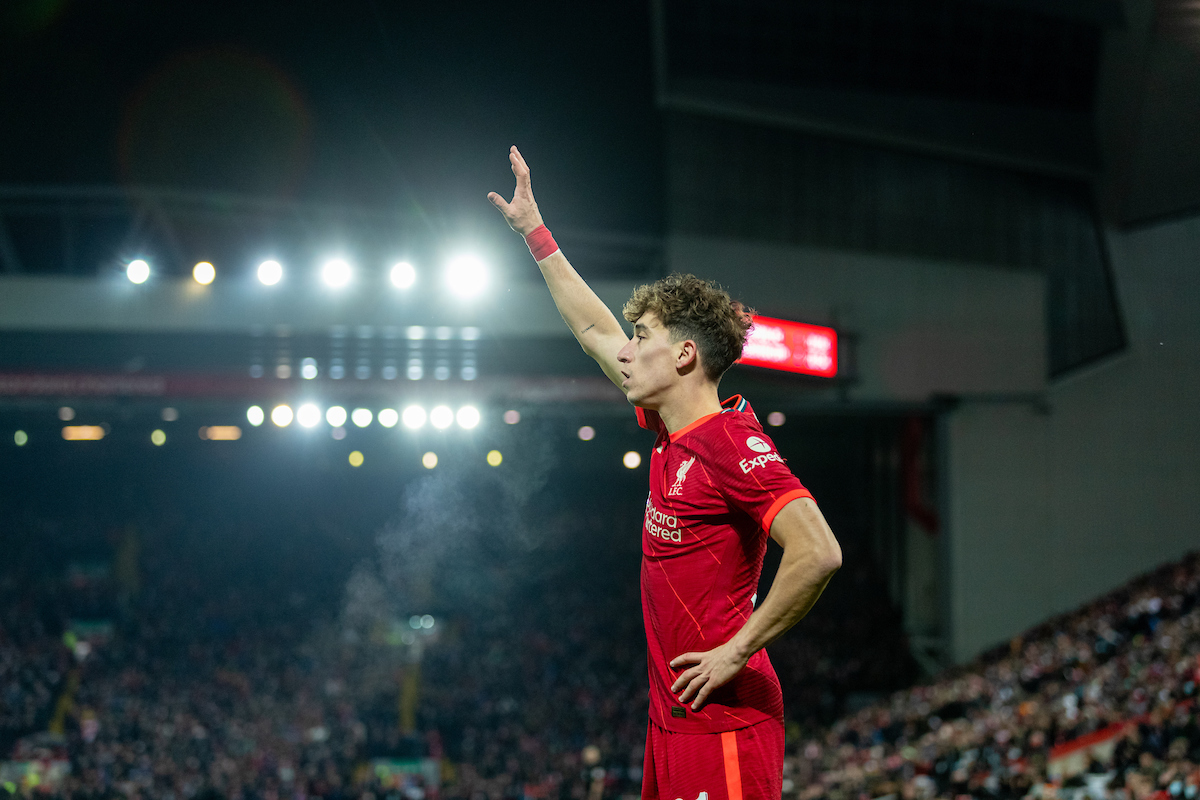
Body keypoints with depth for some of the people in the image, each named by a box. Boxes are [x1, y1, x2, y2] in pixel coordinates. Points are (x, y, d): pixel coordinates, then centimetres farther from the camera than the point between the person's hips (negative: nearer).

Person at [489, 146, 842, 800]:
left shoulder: (732, 444, -15)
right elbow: (595, 331, 27)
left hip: (723, 722, -9)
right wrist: (534, 232, 33)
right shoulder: (671, 433, 12)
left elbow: (819, 554, -25)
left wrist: (738, 650, -20)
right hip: (672, 718, 9)